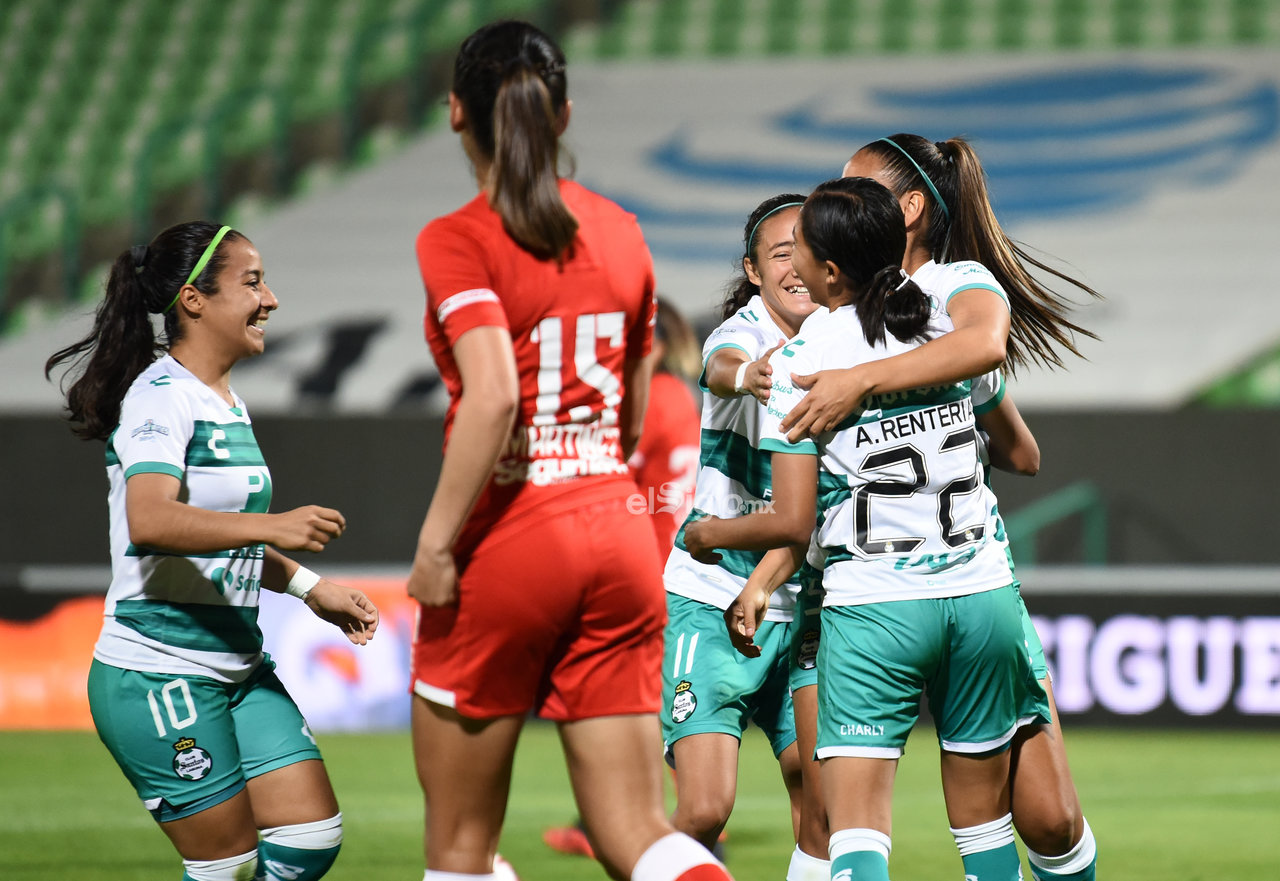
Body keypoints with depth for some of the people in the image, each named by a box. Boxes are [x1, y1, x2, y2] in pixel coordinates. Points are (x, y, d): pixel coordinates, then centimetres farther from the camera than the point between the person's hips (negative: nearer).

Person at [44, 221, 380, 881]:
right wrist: (271, 526, -40)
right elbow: (149, 522, -32)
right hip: (157, 673, -9)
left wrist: (312, 589, 22)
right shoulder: (160, 396, -14)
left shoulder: (226, 402, 15)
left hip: (238, 670, 9)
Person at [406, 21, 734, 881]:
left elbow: (492, 396, -23)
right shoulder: (621, 233, 10)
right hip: (618, 532, 5)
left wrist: (435, 544, -17)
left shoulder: (458, 241, -9)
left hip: (508, 544, -5)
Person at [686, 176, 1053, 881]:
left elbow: (793, 523, -7)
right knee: (983, 821, 14)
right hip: (982, 592, 4)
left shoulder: (799, 360, -6)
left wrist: (709, 534, 11)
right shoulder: (948, 321, 6)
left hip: (873, 604, -4)